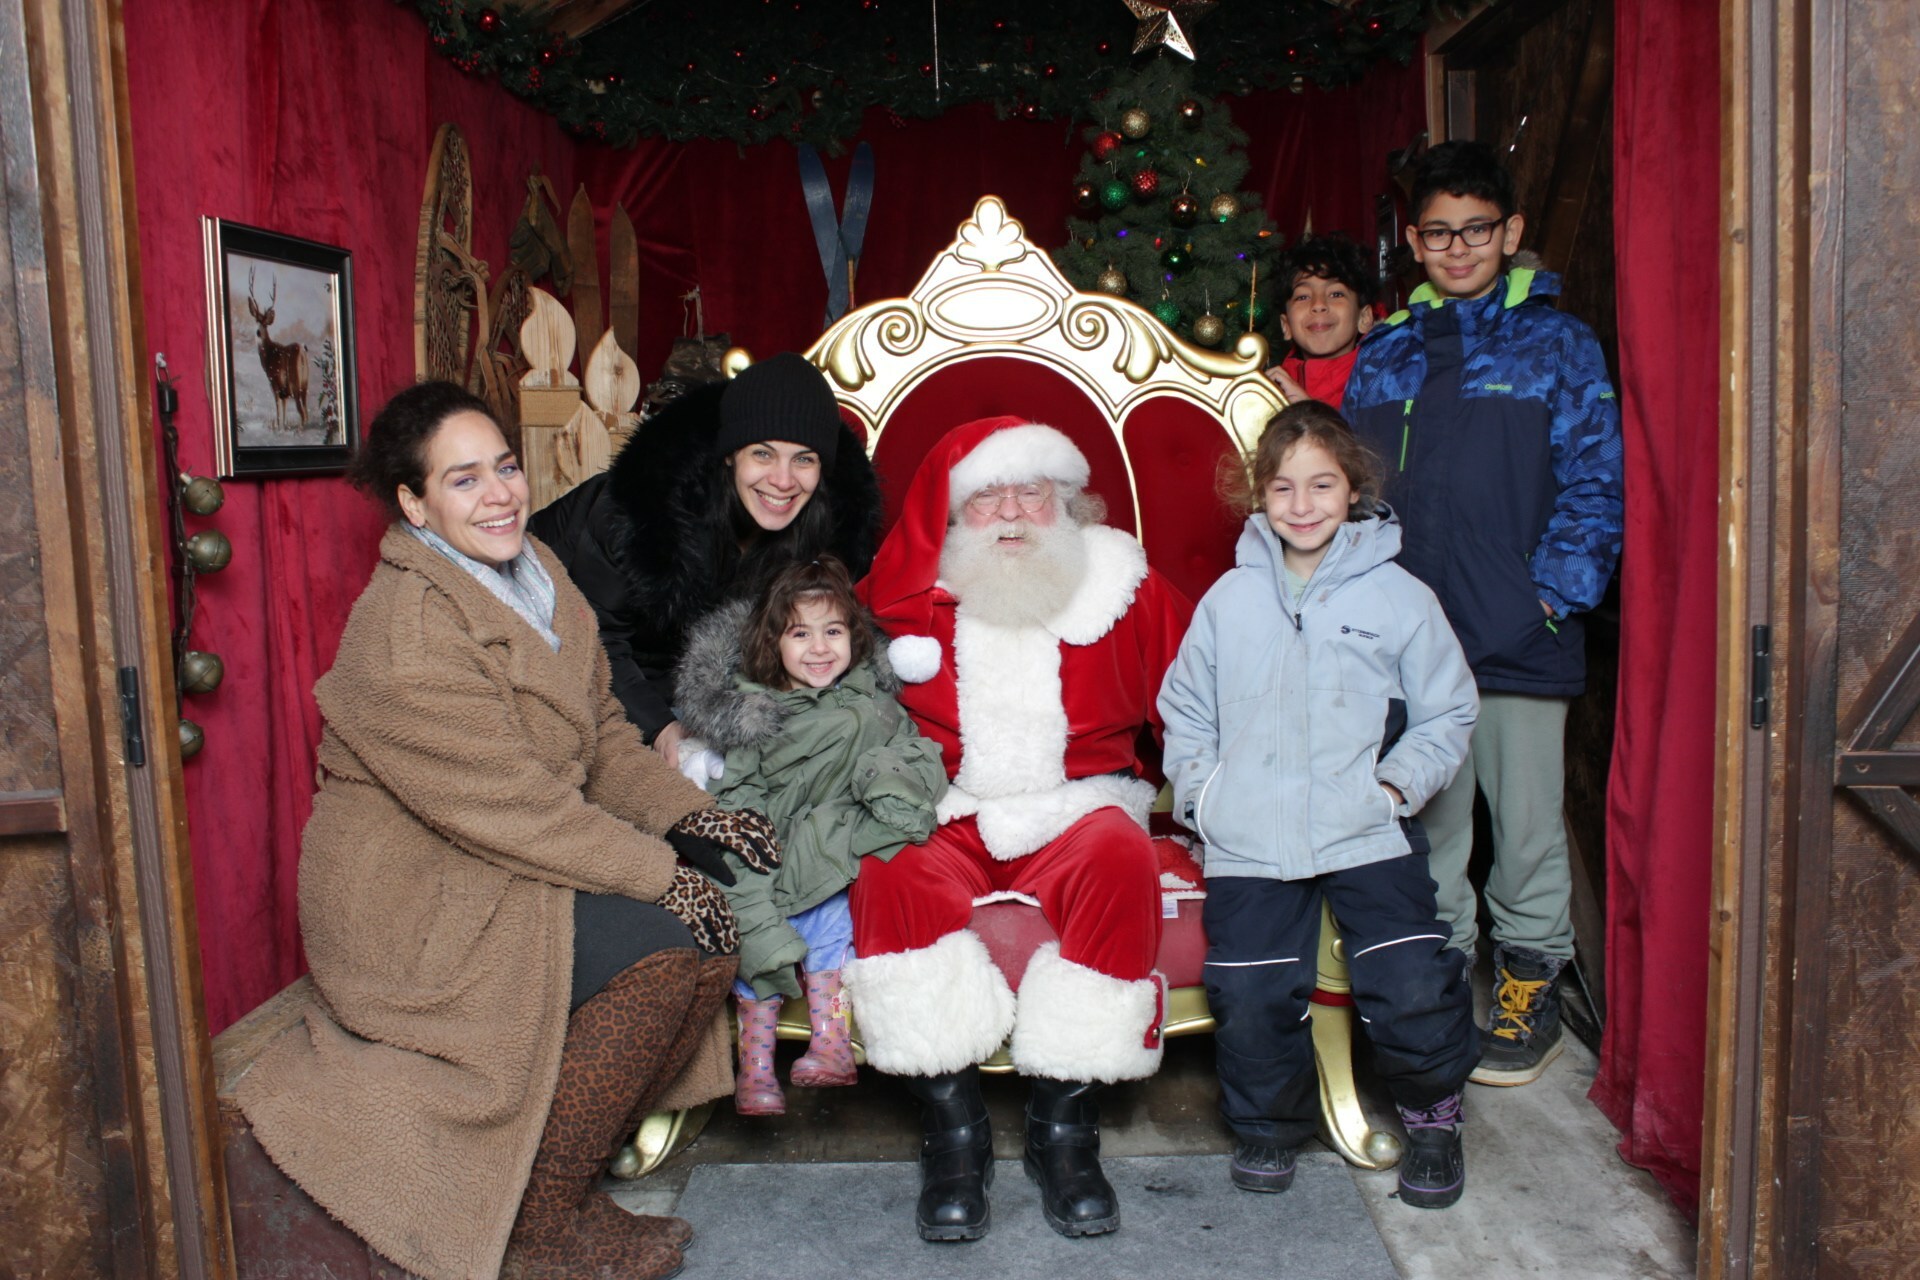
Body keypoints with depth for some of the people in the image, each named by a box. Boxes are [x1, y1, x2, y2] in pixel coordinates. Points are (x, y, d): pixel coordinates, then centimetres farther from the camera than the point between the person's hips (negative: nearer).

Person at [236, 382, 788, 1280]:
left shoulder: (533, 574, 6)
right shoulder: (406, 634, -22)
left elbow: (602, 735, 10)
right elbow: (510, 804, -25)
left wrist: (689, 817, -5)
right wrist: (659, 872, -20)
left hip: (512, 867, 9)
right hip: (416, 906, -9)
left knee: (712, 927, -6)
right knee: (670, 944, -21)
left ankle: (562, 1179, 8)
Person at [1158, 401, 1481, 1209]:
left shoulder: (1399, 598, 4)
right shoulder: (1228, 601, 9)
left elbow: (1447, 714, 10)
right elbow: (1185, 713, 17)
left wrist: (1395, 785, -3)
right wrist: (1201, 792, 4)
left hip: (1368, 836, -1)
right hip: (1249, 841, 1)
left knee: (1415, 989, -10)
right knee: (1247, 998, -4)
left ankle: (1432, 1119, 22)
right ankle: (1268, 1124, 26)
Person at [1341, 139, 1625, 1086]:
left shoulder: (1558, 346, 4)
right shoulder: (1382, 357, 13)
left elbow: (1594, 482, -1)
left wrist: (1555, 592, -11)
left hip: (1517, 640, -3)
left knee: (1526, 817, 6)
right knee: (1422, 816, 12)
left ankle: (1530, 978, 23)